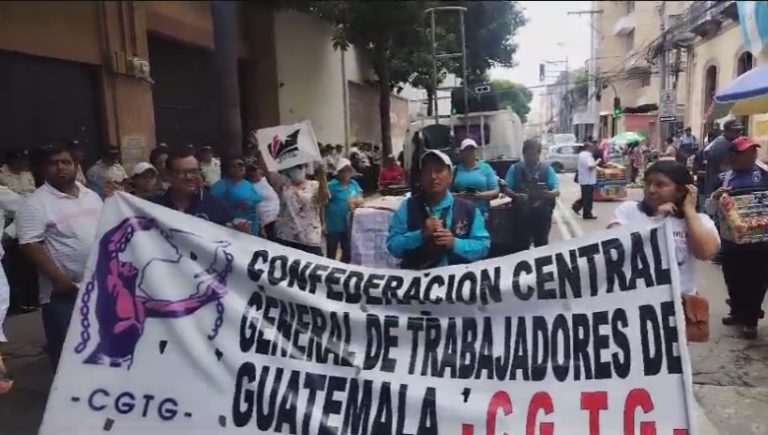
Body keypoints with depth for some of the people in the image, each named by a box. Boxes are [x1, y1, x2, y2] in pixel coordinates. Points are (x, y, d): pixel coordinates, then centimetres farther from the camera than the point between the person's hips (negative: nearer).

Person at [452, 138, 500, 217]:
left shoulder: (486, 168, 8)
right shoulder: (455, 170, 8)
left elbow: (496, 192, 4)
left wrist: (480, 195, -13)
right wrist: (458, 196, -15)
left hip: (481, 214, 0)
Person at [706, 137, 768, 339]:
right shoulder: (724, 178, 1)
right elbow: (710, 209, 4)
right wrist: (715, 196, -15)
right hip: (731, 239, 1)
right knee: (733, 279, 14)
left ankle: (750, 319, 25)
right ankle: (737, 312, 36)